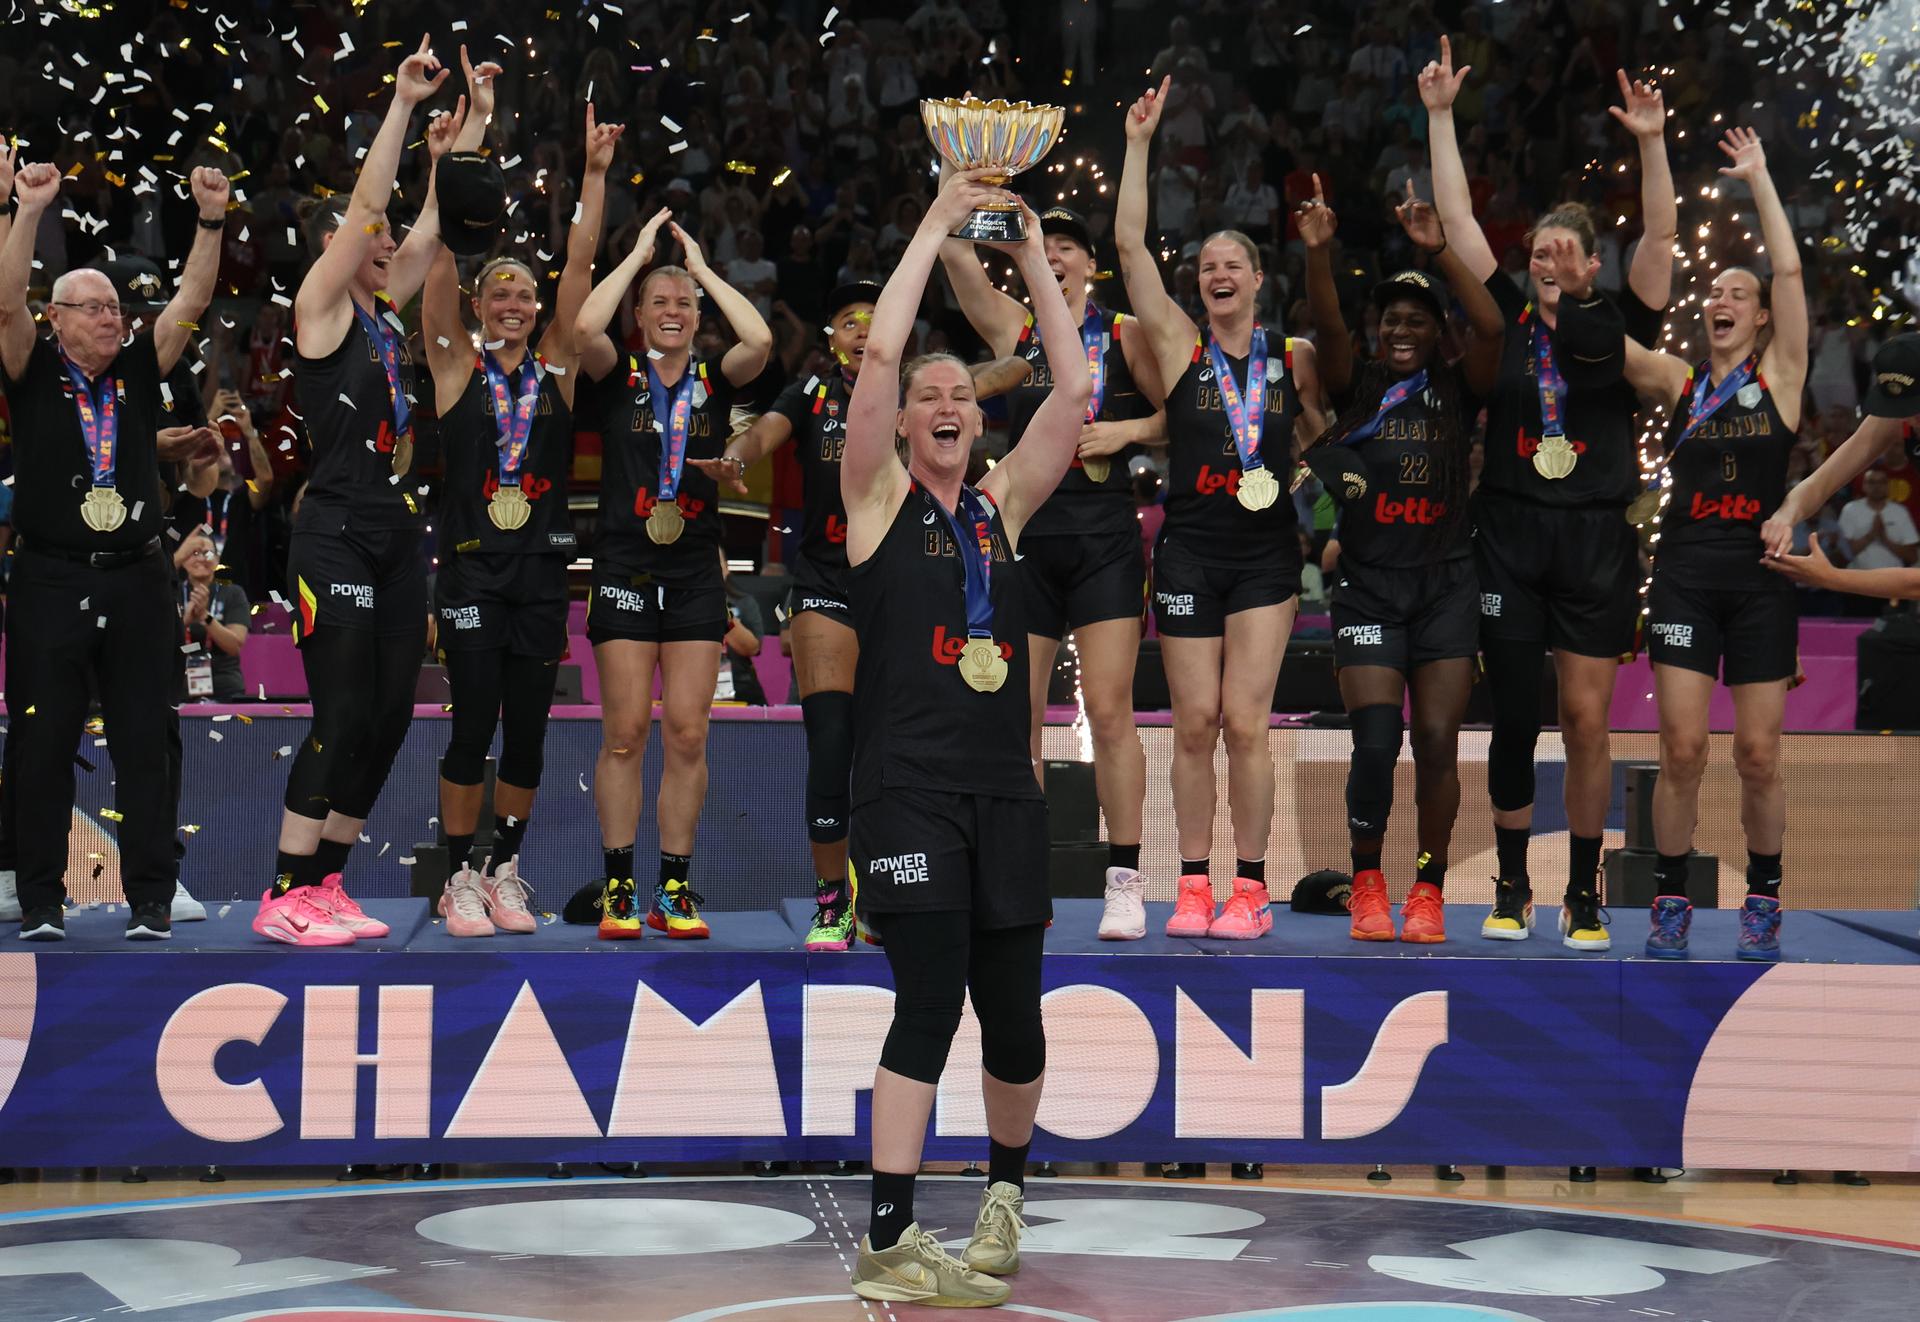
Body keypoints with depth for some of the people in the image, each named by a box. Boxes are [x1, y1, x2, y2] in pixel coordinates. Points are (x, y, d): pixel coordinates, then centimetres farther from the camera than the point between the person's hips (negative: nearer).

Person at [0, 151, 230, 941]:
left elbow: (191, 302, 2)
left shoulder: (140, 372, 9)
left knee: (145, 744, 3)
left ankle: (151, 901, 8)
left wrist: (211, 222, -11)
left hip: (136, 580, 2)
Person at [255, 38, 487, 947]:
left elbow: (436, 223, 17)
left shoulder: (384, 311, 16)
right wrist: (403, 103, -14)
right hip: (337, 537, -8)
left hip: (398, 536, 8)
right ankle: (284, 898, -4)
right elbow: (364, 203, -13)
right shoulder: (321, 307, -4)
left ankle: (324, 887, 13)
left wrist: (473, 123, 14)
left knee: (388, 718, 6)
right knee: (344, 718, -11)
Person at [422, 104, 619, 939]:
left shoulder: (558, 365, 9)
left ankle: (505, 870, 19)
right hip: (472, 565, -3)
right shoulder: (456, 365, 3)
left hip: (541, 565, 3)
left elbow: (580, 267, 2)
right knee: (473, 727, -3)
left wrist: (595, 176, -4)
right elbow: (442, 261, -6)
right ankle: (459, 877, 8)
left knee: (528, 730, 6)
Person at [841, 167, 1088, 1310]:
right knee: (930, 1005, -13)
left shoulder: (1003, 507, 13)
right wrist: (939, 226, -6)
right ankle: (889, 1245, -9)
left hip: (1005, 789, 4)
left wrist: (1034, 256, 2)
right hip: (911, 790, -4)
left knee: (1015, 1016, 8)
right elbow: (879, 357, -9)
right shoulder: (879, 497, 3)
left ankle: (1006, 1189, 33)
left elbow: (1075, 392, 4)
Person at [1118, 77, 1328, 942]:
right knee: (1194, 723, 0)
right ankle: (1194, 885, 9)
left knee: (1243, 721, -6)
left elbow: (1332, 432, 21)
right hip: (1190, 551, 0)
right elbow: (1130, 246, -3)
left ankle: (1251, 887, 2)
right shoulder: (1180, 347, 3)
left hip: (1266, 553, 0)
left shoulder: (1295, 359, 8)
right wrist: (1139, 145, -4)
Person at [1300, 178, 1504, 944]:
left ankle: (1429, 890, 11)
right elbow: (1327, 328, -11)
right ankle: (1367, 884, 8)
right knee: (1375, 741, -9)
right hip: (1368, 585, -1)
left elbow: (1493, 329, -12)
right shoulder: (1357, 389, 7)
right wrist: (1318, 253, -28)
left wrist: (1439, 250, -22)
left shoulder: (1457, 391, 6)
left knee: (1437, 743, -3)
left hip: (1445, 585, 1)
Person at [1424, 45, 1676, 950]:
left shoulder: (1617, 328, 4)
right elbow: (1456, 219, 6)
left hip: (1595, 543, -1)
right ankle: (1511, 887, 15)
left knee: (1586, 722, 1)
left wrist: (1651, 145, -19)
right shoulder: (1506, 321, 7)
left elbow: (1661, 236, -7)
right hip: (1509, 537, 1)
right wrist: (1439, 116, 3)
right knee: (1513, 718, 3)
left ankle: (1585, 894, 11)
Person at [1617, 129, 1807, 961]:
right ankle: (1671, 901, 6)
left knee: (1758, 755, 1)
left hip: (1761, 576, -1)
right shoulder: (1678, 383, 10)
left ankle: (1763, 899, 17)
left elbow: (1789, 272, -2)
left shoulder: (1781, 376, 6)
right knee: (1682, 749, -6)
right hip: (1686, 572, 1)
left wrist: (1758, 179, 0)